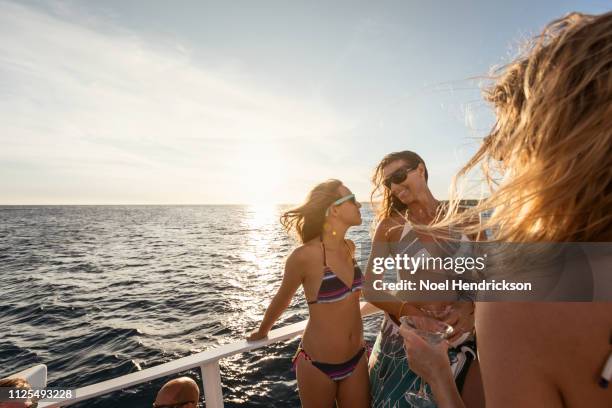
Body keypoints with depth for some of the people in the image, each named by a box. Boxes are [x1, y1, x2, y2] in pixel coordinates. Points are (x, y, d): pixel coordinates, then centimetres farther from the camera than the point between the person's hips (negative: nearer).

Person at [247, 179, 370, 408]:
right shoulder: (305, 255, -24)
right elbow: (282, 300, -6)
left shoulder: (349, 247, -4)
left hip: (357, 359, 5)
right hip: (318, 364, -5)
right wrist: (262, 332, 11)